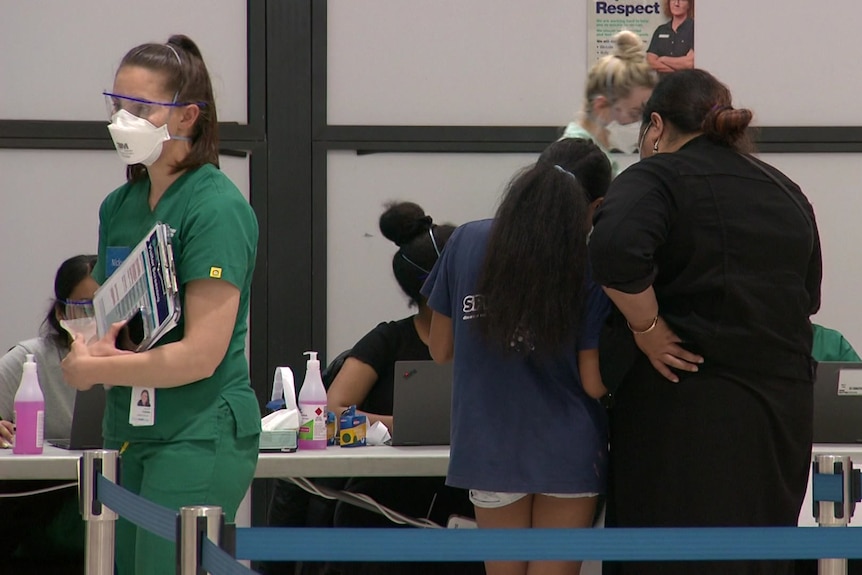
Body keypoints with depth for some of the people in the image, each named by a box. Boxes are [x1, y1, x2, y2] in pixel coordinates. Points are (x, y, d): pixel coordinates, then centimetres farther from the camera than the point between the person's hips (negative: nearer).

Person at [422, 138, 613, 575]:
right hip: (567, 452, -3)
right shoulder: (590, 267, -13)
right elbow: (594, 383, -11)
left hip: (490, 450, 3)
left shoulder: (466, 243, -4)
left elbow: (441, 350, 5)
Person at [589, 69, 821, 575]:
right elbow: (808, 297, 21)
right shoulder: (787, 192, 13)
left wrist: (647, 328, -16)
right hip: (784, 406, 6)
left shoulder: (660, 177, -8)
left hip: (688, 409, -6)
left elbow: (615, 247, -27)